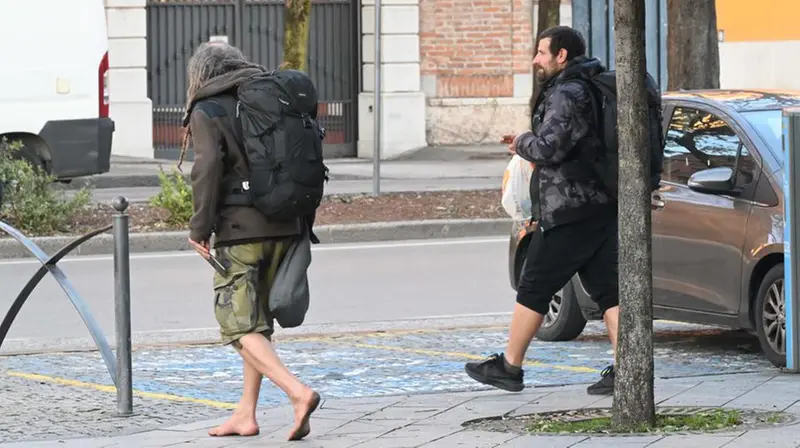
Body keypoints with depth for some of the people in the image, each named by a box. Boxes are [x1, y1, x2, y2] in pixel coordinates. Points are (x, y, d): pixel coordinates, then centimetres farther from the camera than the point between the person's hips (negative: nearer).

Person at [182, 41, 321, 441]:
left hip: (239, 230, -7)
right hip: (283, 228, 7)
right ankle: (246, 414, 21)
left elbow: (208, 166, -17)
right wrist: (300, 220, 18)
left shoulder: (206, 112, -3)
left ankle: (298, 393, -24)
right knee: (259, 323, 18)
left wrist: (199, 228, -10)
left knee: (239, 326, -5)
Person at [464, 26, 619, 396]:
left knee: (533, 290, 1)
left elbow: (549, 148, -24)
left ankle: (508, 366, 9)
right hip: (602, 209, 9)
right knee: (609, 292, 4)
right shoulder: (591, 89, 17)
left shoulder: (565, 95, -14)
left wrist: (522, 143, -3)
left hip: (568, 213, -9)